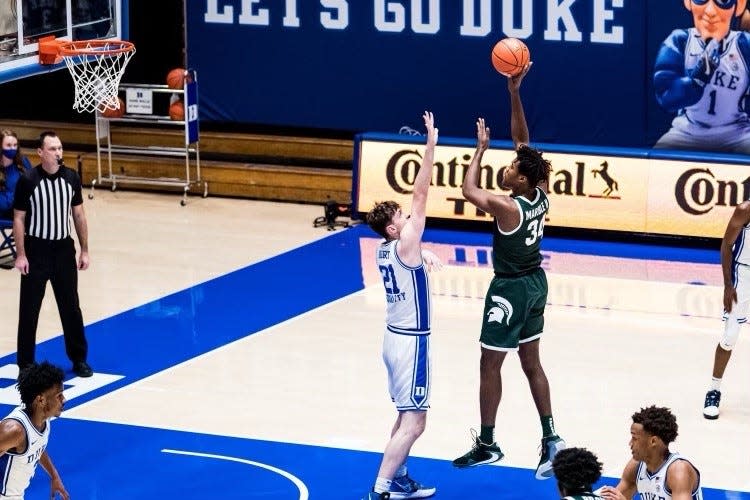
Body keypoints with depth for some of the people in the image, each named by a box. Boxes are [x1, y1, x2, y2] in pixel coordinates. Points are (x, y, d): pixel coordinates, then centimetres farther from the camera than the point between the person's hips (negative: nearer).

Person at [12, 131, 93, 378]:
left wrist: (84, 250, 6)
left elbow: (78, 215, 7)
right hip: (36, 250, -3)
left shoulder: (71, 178, -2)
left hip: (64, 249, 3)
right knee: (29, 309, 4)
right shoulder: (28, 181, -13)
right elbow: (19, 219, -7)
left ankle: (79, 359, 22)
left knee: (71, 307, 10)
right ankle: (25, 363, 14)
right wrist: (20, 255, -10)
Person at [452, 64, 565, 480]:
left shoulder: (507, 207, -26)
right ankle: (550, 438, 14)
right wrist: (514, 92, -5)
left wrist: (481, 147, -7)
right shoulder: (540, 195, -6)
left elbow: (468, 190, -13)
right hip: (535, 283, 8)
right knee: (531, 363, 16)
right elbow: (522, 139, 0)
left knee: (490, 365, 6)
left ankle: (486, 445, 14)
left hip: (511, 289, -8)